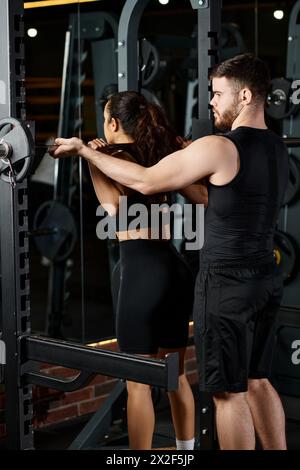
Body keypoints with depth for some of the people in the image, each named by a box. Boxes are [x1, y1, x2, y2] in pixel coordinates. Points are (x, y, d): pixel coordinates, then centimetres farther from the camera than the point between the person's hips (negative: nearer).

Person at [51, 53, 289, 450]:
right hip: (267, 281, 8)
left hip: (227, 284, -8)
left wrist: (85, 151, 2)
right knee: (257, 381, 19)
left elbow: (145, 181, -8)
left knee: (229, 392, 1)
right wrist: (189, 153, 37)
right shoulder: (278, 148, 8)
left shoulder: (218, 148, -16)